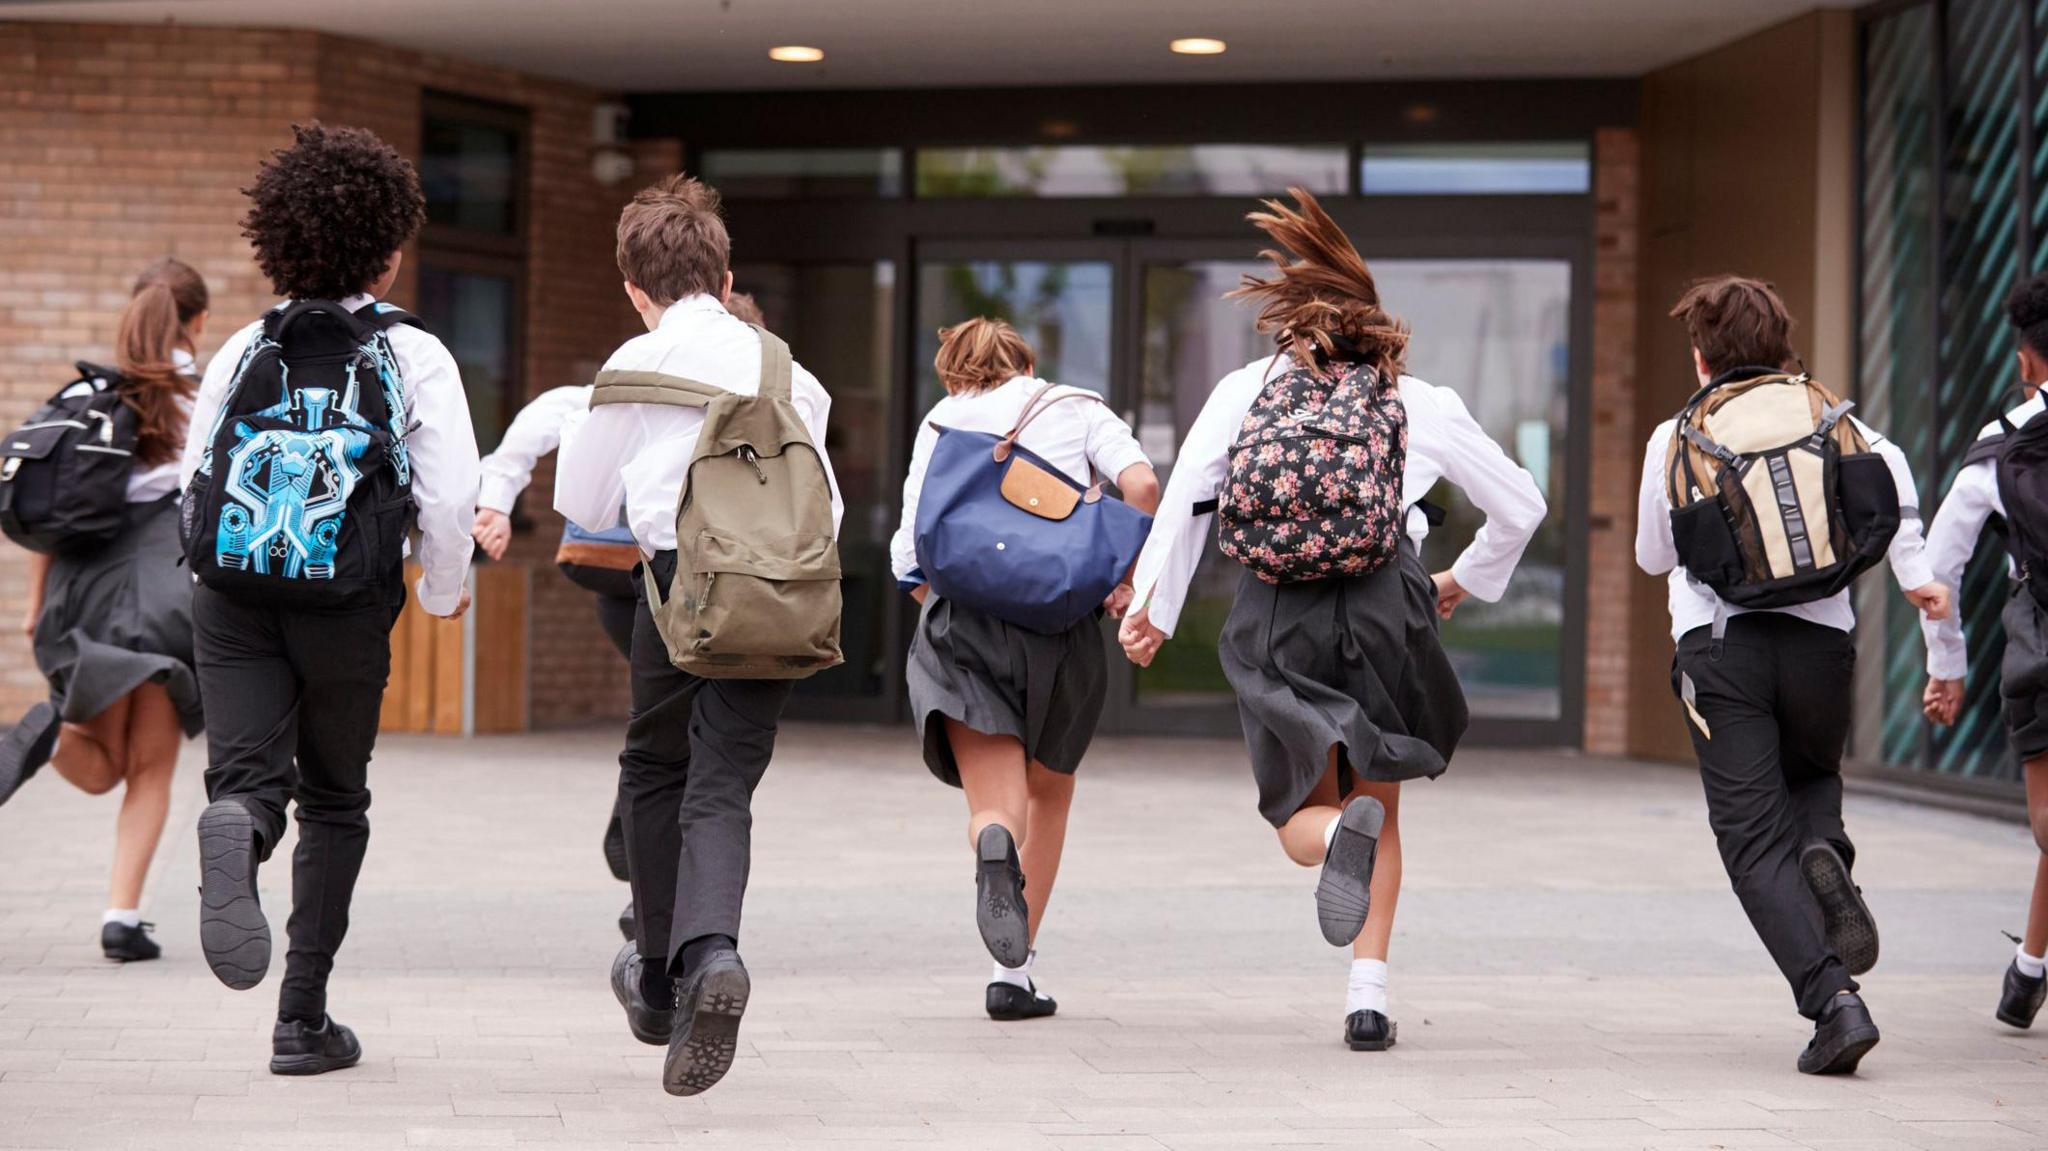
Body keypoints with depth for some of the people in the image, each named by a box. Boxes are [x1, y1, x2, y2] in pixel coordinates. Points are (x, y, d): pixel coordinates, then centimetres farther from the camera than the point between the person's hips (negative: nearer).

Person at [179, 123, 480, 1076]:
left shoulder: (243, 349, 5)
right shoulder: (413, 356, -4)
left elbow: (193, 481, 5)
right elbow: (451, 499, -10)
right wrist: (443, 591, 9)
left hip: (232, 599, 1)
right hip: (347, 606, -1)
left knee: (246, 775, -3)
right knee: (334, 800, 15)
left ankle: (233, 836, -42)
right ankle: (303, 1019, 14)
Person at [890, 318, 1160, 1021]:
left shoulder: (940, 422, 16)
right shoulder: (1075, 408, 16)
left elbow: (912, 560, 6)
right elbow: (1141, 484, -5)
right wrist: (1134, 581, 3)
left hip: (962, 621, 0)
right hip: (1061, 621, 1)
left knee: (995, 807, -3)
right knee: (1050, 790, 23)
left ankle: (996, 846, -42)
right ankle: (1014, 977, 21)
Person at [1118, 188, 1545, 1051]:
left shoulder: (1247, 389, 11)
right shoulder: (1422, 403, 11)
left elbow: (1185, 497, 1)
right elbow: (1520, 505, 17)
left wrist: (1153, 606, 4)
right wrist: (1466, 581, 33)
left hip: (1275, 620, 0)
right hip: (1387, 607, 0)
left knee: (1303, 815, 12)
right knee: (1382, 811, 16)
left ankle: (1339, 836, -26)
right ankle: (1369, 993, 2)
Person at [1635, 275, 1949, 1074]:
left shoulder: (1674, 438, 14)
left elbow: (1653, 556, 22)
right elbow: (1885, 462, -6)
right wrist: (1913, 570, -4)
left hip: (1716, 642, -1)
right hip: (1820, 638, 2)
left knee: (1755, 838, -1)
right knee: (1812, 777, 28)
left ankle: (1833, 1000, -19)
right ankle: (1826, 858, -8)